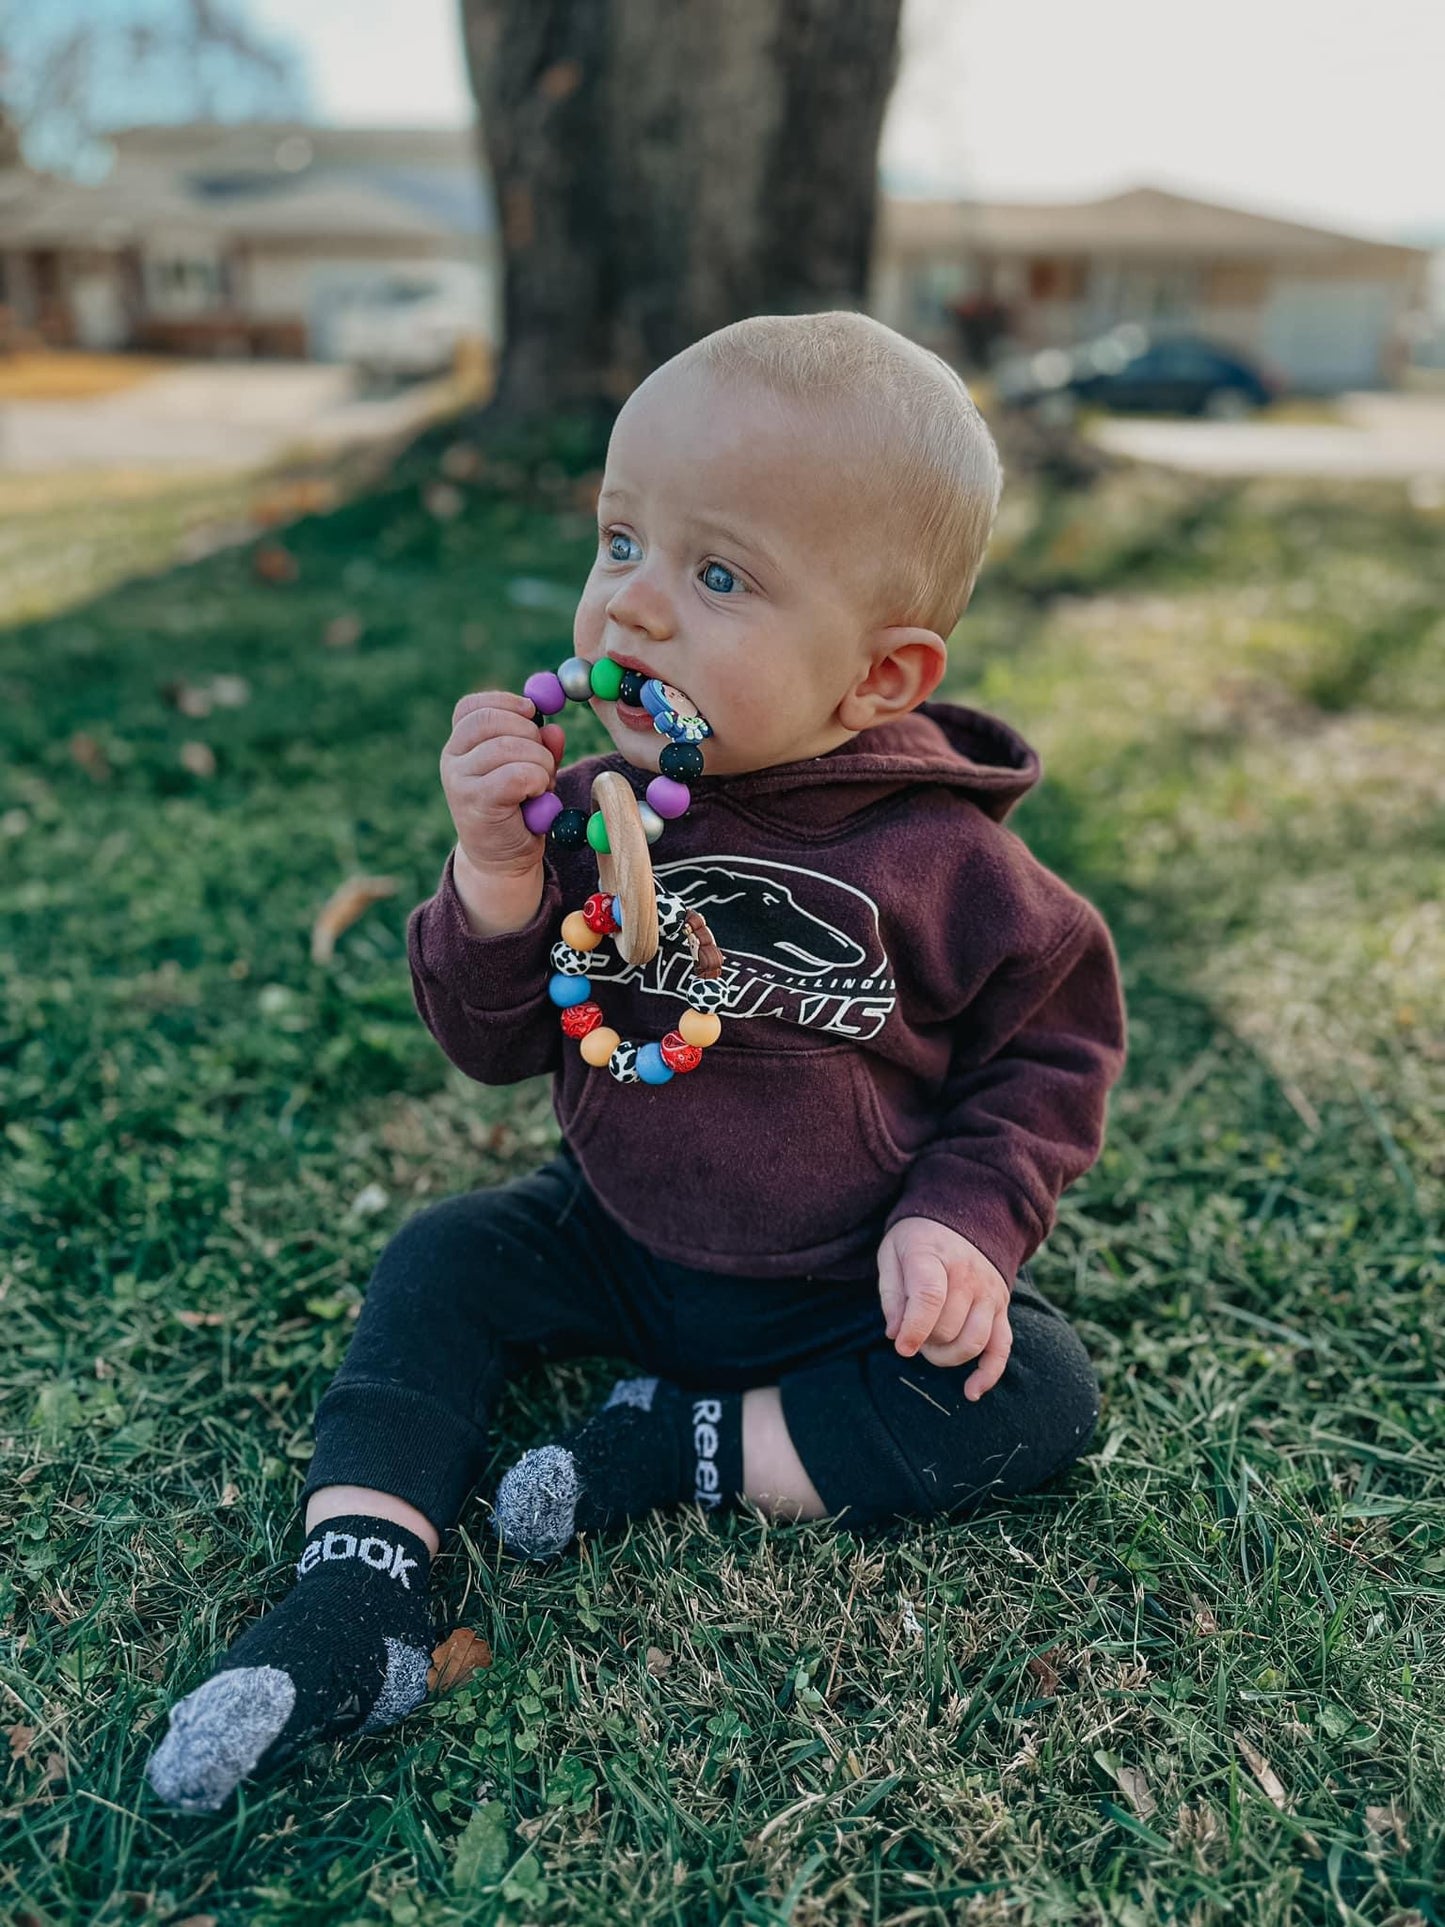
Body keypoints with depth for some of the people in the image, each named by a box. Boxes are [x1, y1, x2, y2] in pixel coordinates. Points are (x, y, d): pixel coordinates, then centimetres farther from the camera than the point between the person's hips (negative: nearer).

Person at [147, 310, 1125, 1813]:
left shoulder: (932, 856, -19)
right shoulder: (593, 803, -13)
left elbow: (1052, 1044, -6)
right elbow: (495, 1045, -10)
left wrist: (964, 1221, -20)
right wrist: (496, 878, -29)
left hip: (853, 1290, -2)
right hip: (619, 1241, 3)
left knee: (1040, 1398, -20)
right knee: (439, 1263, -9)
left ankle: (680, 1448, -13)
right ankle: (358, 1588, -9)